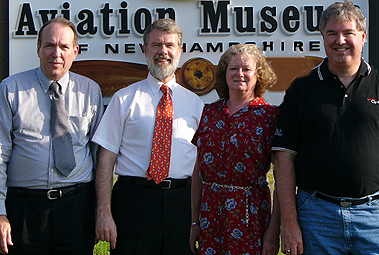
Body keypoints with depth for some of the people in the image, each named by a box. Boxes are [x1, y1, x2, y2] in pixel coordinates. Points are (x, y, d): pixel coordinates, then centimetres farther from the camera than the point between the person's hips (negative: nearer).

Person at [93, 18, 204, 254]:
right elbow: (106, 158, -1)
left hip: (181, 200, 2)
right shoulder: (124, 99, 4)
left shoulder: (195, 103, 11)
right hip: (133, 198, -2)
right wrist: (104, 212, -10)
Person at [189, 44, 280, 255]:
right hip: (210, 211, 4)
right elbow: (199, 169, 12)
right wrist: (194, 221, 9)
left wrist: (274, 230, -13)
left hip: (249, 213, -4)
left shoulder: (270, 116, -4)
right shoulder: (210, 112, 9)